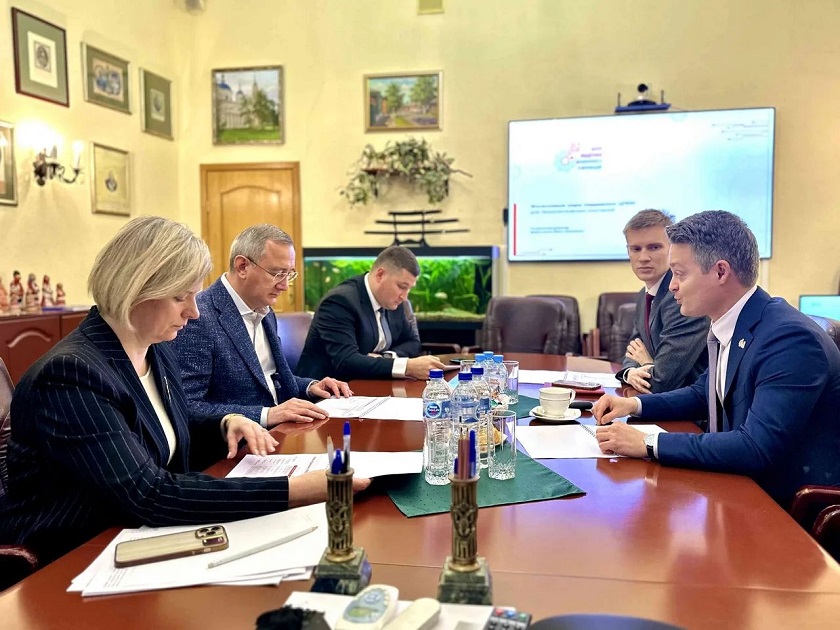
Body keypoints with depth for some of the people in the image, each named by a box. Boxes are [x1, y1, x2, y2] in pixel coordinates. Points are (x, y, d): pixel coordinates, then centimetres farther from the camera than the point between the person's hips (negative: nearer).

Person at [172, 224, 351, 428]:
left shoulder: (265, 313, 10)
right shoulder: (199, 319, -16)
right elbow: (187, 408, -19)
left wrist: (310, 387, 3)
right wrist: (266, 415, -27)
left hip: (278, 433, 7)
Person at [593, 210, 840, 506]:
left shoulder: (790, 338, -25)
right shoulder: (726, 327, 2)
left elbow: (757, 448, -31)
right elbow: (704, 394, 18)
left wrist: (648, 444, -28)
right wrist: (635, 404, 3)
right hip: (745, 486, 7)